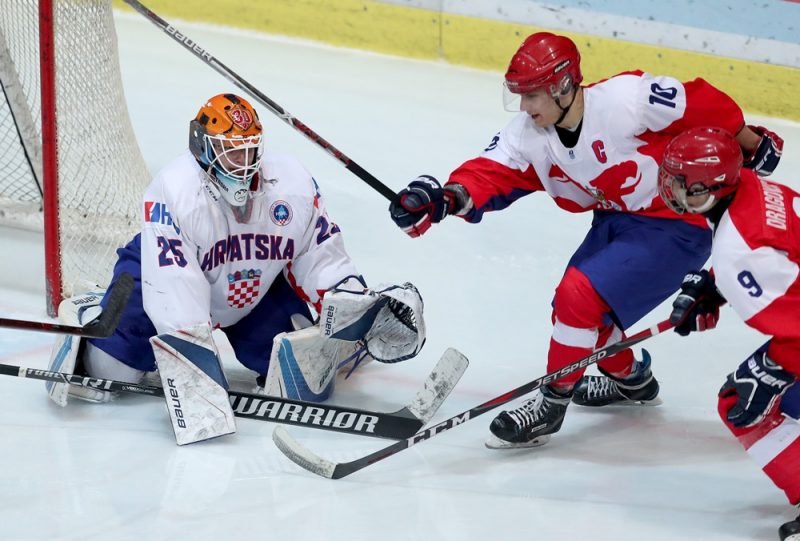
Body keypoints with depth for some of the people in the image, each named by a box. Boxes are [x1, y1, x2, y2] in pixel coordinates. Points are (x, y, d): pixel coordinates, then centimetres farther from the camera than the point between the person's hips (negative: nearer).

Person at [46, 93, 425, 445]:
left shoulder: (294, 184, -19)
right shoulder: (173, 192, -33)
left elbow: (322, 258, -9)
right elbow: (174, 289, -38)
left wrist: (357, 303, -25)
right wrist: (193, 357, -44)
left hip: (258, 291, 3)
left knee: (304, 375, -14)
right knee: (112, 368, -16)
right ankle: (90, 320, 13)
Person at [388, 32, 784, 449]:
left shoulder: (627, 99, -29)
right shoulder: (529, 135, -8)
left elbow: (703, 104, -19)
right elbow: (490, 175, -16)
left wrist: (750, 143, -3)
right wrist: (448, 197, -38)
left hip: (674, 224, -8)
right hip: (615, 221, 8)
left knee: (579, 295, -17)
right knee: (574, 304, 11)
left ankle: (552, 403, -1)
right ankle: (631, 379, 38)